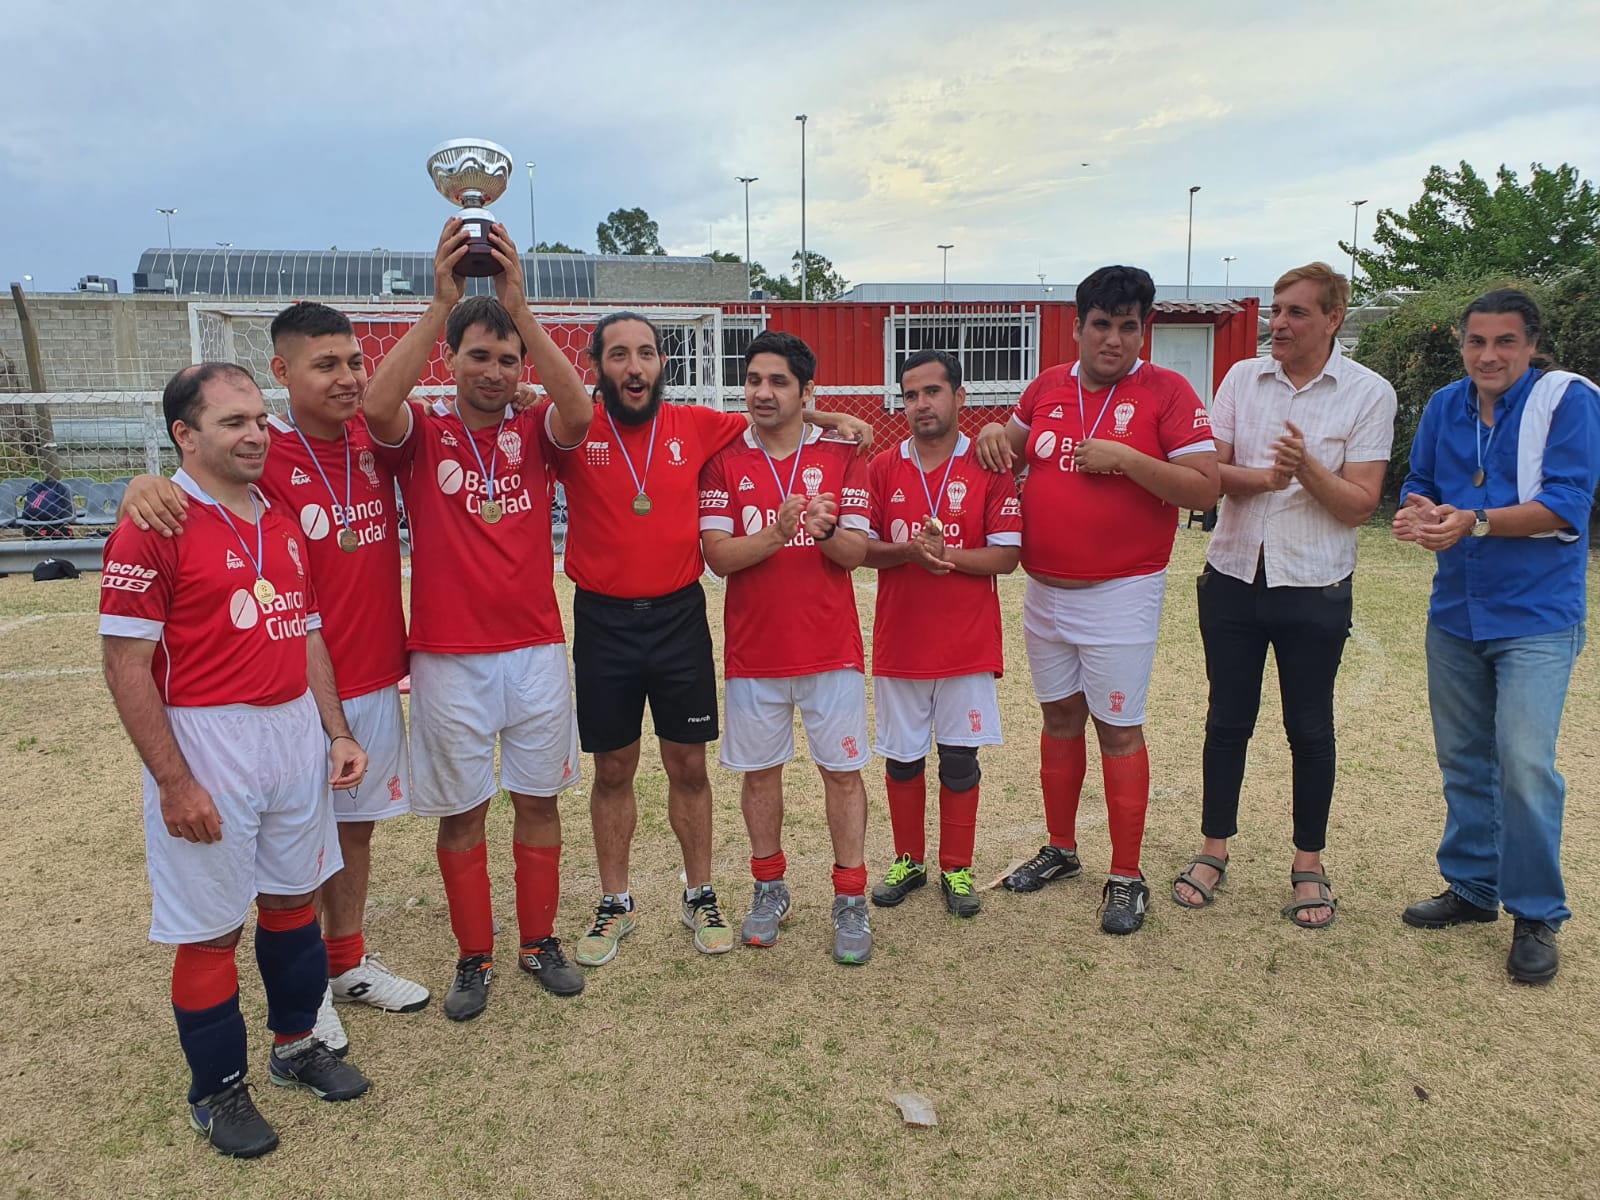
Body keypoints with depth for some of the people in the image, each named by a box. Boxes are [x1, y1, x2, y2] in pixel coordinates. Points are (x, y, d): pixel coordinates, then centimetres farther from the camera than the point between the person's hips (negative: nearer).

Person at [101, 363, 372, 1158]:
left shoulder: (283, 522, 9)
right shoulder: (152, 526, -12)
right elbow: (126, 663, -14)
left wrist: (337, 732, 10)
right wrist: (173, 781, -16)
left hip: (295, 732, 7)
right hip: (206, 743, -6)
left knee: (294, 896, 18)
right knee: (210, 928, 6)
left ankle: (296, 1045, 37)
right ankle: (217, 1092, 25)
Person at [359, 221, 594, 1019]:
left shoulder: (536, 432, 3)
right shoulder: (422, 435, 0)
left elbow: (579, 412, -20)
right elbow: (376, 407, -24)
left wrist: (519, 306, -24)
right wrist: (441, 304, -25)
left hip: (536, 649, 2)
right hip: (448, 657, -1)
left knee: (538, 800, 12)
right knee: (462, 811, 9)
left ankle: (539, 944, 29)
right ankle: (474, 959, 25)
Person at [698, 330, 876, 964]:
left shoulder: (840, 455, 1)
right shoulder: (724, 460, 1)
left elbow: (855, 553, -4)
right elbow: (718, 555, -8)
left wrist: (824, 530, -26)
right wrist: (779, 532, -24)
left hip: (831, 645, 0)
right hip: (753, 648, 1)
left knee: (842, 769, 4)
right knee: (760, 770, 12)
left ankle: (850, 901, 17)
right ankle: (770, 888, 30)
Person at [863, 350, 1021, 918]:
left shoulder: (989, 468, -3)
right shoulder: (882, 468, 3)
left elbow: (1006, 554, -7)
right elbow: (861, 548, 1)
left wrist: (946, 554, -21)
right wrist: (909, 552, -18)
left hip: (968, 646, -2)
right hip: (899, 643, 2)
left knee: (960, 760, 6)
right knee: (901, 758, 11)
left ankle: (957, 869, 22)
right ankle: (908, 861, 29)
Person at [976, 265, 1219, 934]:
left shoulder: (1167, 392, -8)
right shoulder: (1047, 388, 7)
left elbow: (1205, 488, -13)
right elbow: (1013, 448, 25)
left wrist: (1127, 458, -21)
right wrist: (996, 433, 3)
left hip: (1120, 596, -5)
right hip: (1044, 591, 5)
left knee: (1118, 729, 0)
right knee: (1060, 719, 15)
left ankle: (1126, 878, 13)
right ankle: (1060, 849, 32)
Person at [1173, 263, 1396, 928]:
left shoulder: (1369, 393, -4)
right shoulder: (1242, 378, 4)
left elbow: (1361, 504, -7)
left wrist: (1308, 469, -24)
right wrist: (1262, 477, -19)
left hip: (1313, 587, -2)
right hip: (1232, 577, 2)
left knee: (1310, 729, 8)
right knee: (1227, 720, 10)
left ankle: (1309, 864, 24)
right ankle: (1214, 849, 25)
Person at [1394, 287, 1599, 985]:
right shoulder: (1444, 406, 7)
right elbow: (1419, 484, 11)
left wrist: (1475, 522, -30)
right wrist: (1420, 510, -12)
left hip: (1536, 616, -5)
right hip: (1455, 613, 6)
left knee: (1524, 764, -12)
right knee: (1462, 760, 14)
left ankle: (1537, 916, 6)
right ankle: (1473, 888, 30)